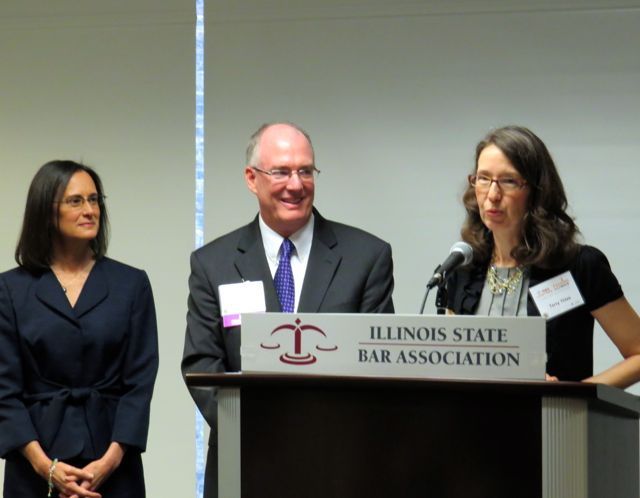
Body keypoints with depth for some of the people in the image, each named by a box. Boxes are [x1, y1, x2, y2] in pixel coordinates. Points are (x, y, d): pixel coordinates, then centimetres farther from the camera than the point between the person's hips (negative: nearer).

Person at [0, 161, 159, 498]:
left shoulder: (131, 284, 5)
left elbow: (140, 381, 1)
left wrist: (110, 460, -11)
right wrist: (43, 465, -11)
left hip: (113, 466, 0)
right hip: (34, 463, 0)